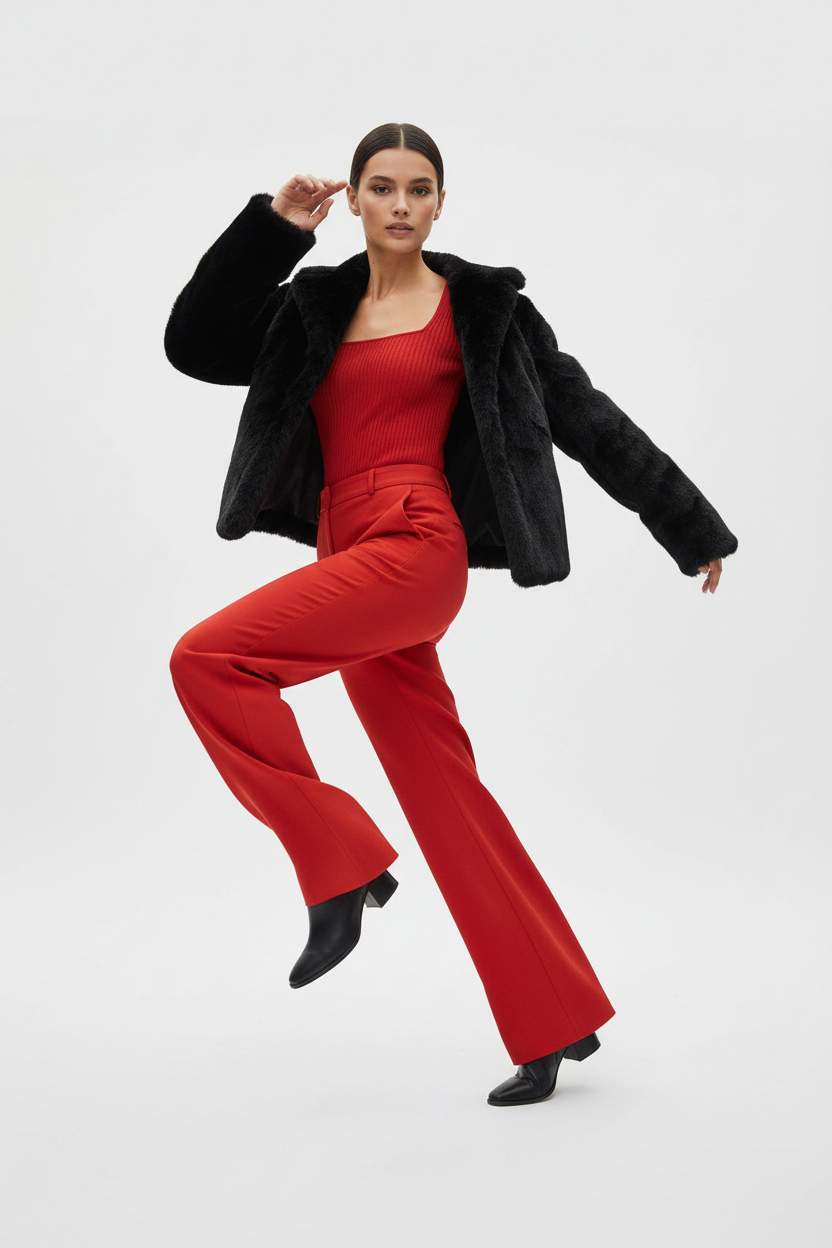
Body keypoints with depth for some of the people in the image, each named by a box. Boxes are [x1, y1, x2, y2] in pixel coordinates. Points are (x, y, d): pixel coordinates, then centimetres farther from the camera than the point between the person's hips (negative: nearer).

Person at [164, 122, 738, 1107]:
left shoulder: (479, 305, 6)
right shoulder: (315, 308, 17)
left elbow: (585, 418, 9)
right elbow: (194, 346, 8)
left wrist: (690, 529, 12)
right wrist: (270, 229, 3)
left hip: (416, 550, -6)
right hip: (351, 568, 6)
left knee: (207, 657, -21)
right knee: (446, 801, 6)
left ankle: (341, 862, -7)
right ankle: (561, 1022, 16)